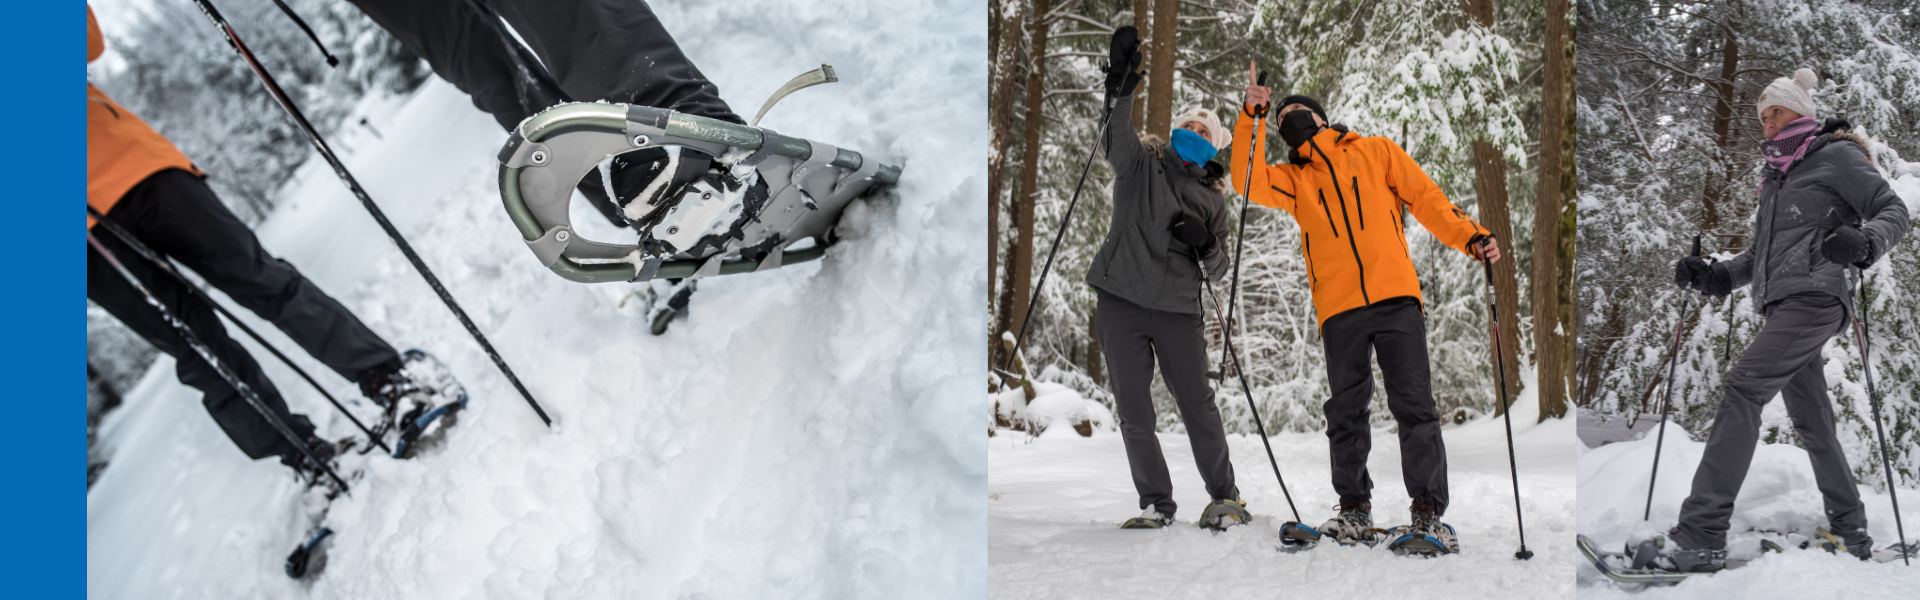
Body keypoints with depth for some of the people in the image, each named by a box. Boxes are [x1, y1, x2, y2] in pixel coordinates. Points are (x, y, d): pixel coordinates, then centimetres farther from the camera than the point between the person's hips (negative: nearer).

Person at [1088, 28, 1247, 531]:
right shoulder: (1143, 162, 10)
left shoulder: (1212, 198, 16)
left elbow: (1218, 270, 14)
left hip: (1176, 306, 1)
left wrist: (1204, 245, -8)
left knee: (1197, 404, -2)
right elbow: (1116, 138, -12)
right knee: (1133, 413, 0)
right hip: (1122, 300, -1)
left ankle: (1225, 498, 13)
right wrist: (1120, 85, -28)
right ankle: (1156, 504, 12)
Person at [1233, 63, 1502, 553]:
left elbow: (1426, 198, 12)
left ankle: (1428, 511, -4)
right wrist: (1252, 120, -4)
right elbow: (1250, 184, 0)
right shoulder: (1292, 179, 19)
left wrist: (1471, 238, 0)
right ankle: (1355, 509, 15)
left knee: (1414, 405, -7)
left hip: (1395, 296, -2)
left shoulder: (1375, 151, 17)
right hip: (1339, 307, 2)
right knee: (1346, 412, 4)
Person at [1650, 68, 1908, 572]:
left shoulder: (1836, 155, 2)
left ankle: (1702, 534, -30)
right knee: (1811, 421, 11)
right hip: (1783, 304, 9)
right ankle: (1852, 533, 21)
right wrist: (1715, 276, 11)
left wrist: (1864, 244, -25)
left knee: (1741, 389, -22)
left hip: (1814, 297, -9)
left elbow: (1894, 211, -3)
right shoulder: (1776, 176, 25)